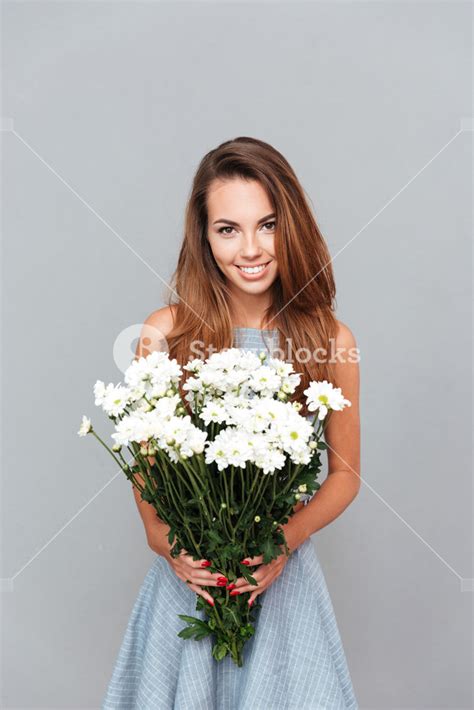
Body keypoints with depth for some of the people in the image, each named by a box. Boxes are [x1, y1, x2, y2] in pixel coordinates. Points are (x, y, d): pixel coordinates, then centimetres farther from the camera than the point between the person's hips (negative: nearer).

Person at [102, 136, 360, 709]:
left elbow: (345, 474, 1)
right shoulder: (164, 334, -9)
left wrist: (286, 541, -13)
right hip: (185, 571, 0)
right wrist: (164, 540, -15)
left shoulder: (331, 340, -8)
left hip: (284, 573, 0)